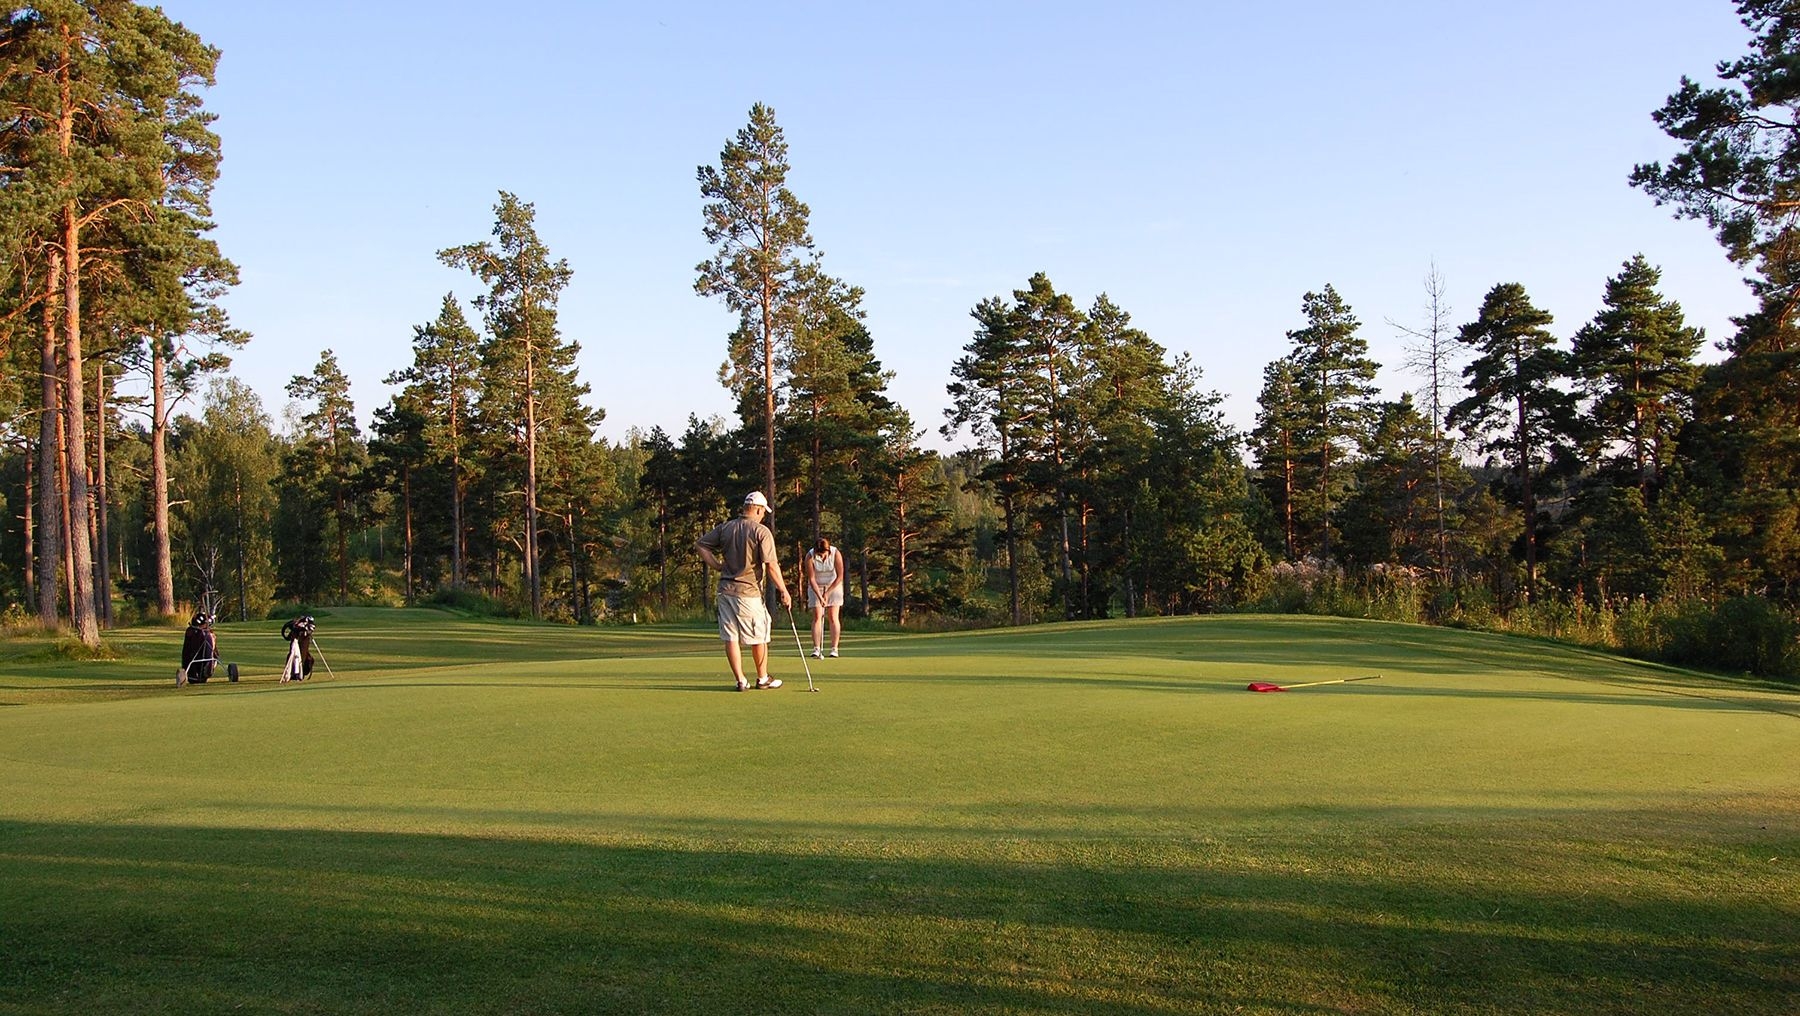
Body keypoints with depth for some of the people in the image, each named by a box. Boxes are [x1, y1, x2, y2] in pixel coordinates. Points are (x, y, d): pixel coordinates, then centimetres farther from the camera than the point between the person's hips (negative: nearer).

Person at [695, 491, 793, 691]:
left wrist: (718, 566, 9)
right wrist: (784, 592, -8)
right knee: (759, 637, 10)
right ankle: (763, 678, 20)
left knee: (730, 637, 7)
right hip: (749, 591, -5)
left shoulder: (726, 528, 8)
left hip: (725, 589, 5)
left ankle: (740, 680, 7)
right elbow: (771, 565, -14)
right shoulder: (762, 531, -9)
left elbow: (700, 543, 11)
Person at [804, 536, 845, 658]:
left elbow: (840, 577, -15)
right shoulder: (810, 557, -21)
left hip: (833, 585, 0)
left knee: (833, 617, -6)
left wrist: (827, 593, -15)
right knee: (817, 617, -8)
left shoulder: (836, 554, -22)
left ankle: (834, 649, -4)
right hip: (816, 587, 0)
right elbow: (811, 579, -17)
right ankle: (816, 649, -11)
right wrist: (820, 596, -24)